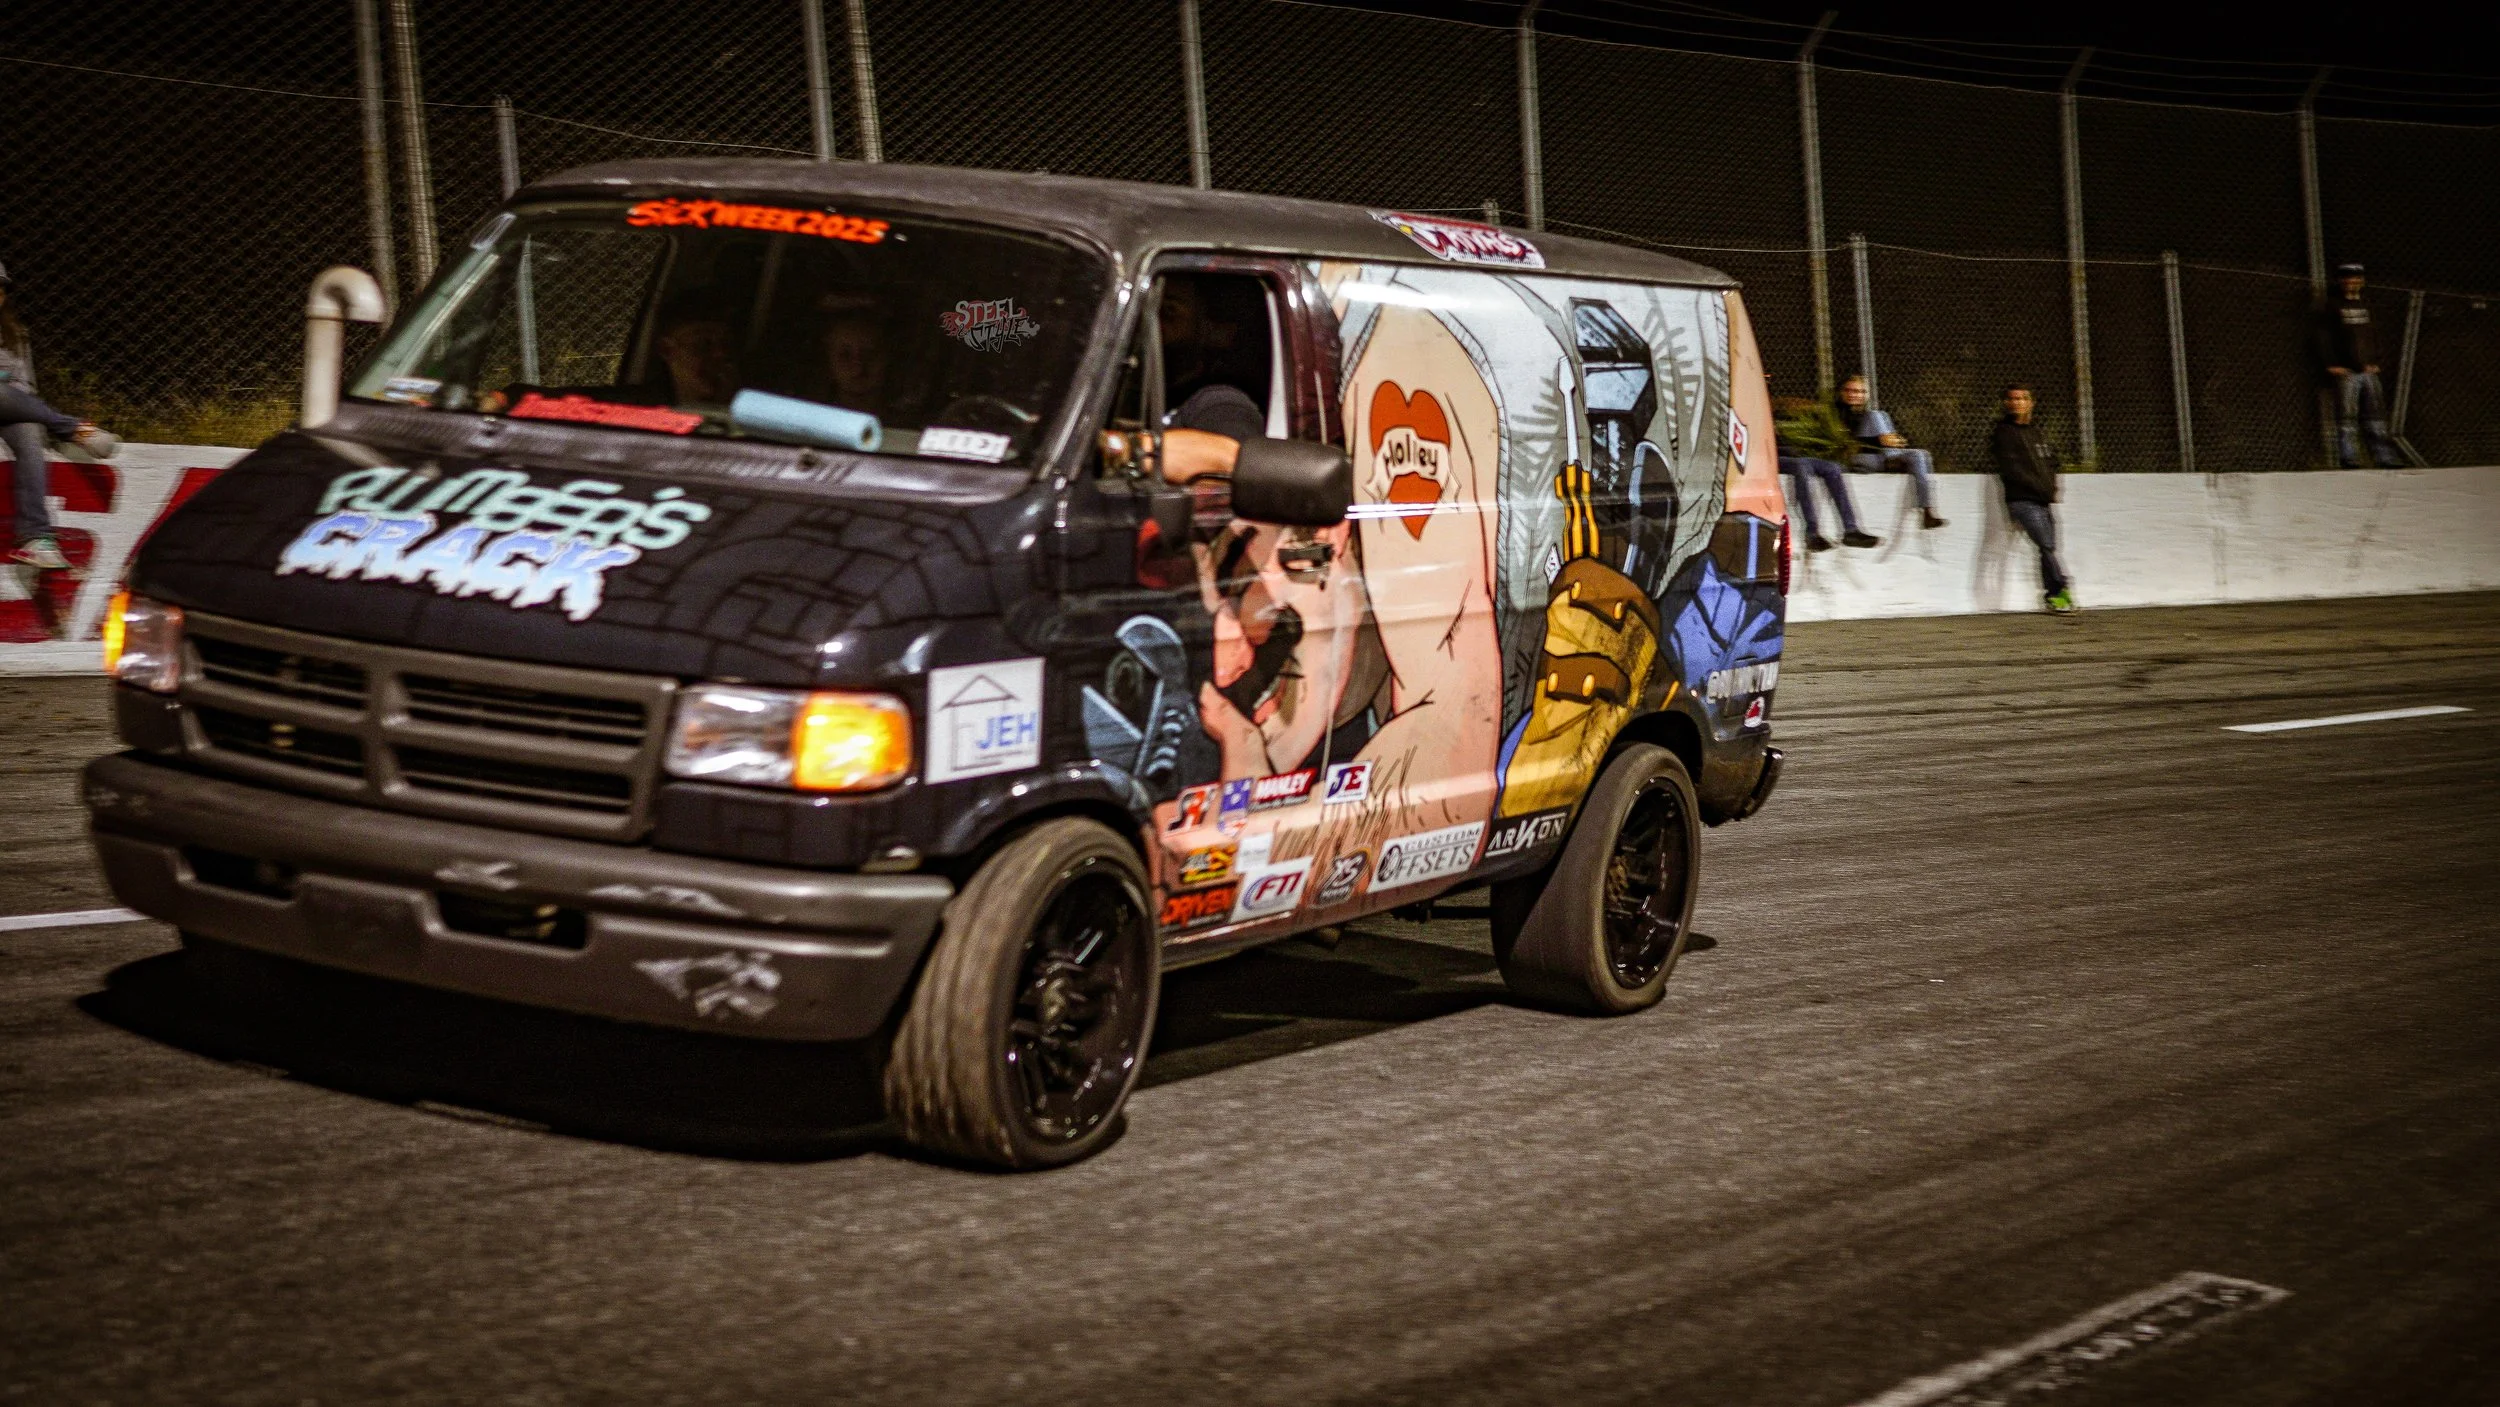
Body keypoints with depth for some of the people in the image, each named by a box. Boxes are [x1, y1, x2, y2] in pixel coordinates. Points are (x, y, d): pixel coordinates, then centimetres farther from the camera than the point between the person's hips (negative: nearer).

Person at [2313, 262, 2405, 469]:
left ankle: (2386, 457, 5)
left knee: (2376, 413, 4)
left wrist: (2374, 362, 8)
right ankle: (2349, 458, -9)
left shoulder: (2365, 307, 19)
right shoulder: (2332, 307, 1)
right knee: (2347, 416, -9)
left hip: (2368, 371, 6)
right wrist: (2332, 365, -13)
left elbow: (2373, 336, 21)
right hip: (2345, 372, -6)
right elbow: (2324, 338, -5)